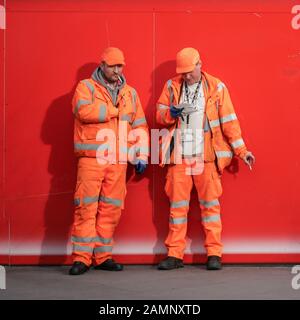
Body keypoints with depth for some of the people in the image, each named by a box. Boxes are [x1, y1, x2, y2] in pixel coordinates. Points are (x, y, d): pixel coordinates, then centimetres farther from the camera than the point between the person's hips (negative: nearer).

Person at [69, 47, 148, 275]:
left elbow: (140, 126, 17)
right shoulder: (86, 87, 4)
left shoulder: (130, 93, 18)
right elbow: (84, 111, -16)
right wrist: (116, 111, -8)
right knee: (86, 206, -7)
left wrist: (142, 156, 8)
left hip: (119, 160, 4)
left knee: (111, 209, 4)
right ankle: (82, 257, -3)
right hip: (91, 157, -4)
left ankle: (103, 256, 13)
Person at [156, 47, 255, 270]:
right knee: (177, 204, 4)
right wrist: (174, 112, -13)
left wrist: (241, 150, -1)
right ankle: (175, 254, 9)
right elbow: (160, 116, 9)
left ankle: (214, 254, 5)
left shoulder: (216, 87, 3)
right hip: (179, 156, 2)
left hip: (207, 156, -2)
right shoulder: (171, 87, 11)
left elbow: (229, 121, 3)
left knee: (210, 203, -1)